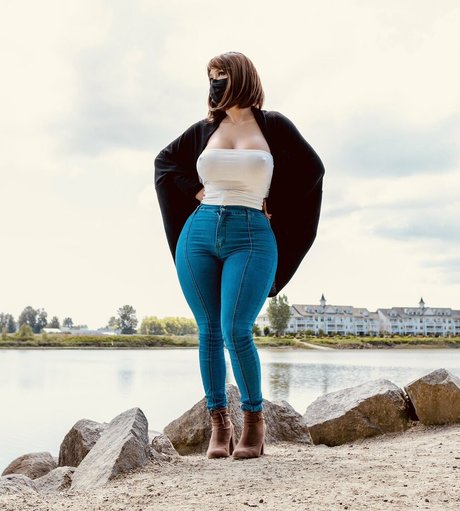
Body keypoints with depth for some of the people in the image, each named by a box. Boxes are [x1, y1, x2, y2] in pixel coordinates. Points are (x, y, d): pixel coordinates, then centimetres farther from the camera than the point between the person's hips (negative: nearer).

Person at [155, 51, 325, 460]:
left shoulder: (273, 126, 6)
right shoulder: (204, 130, 14)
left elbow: (311, 169, 8)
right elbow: (165, 162, 25)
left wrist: (273, 206, 5)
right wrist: (193, 191, 9)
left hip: (252, 239, -3)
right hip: (199, 235, 4)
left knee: (236, 331, -14)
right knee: (208, 332, 1)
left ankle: (254, 419, 2)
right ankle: (219, 423, 9)